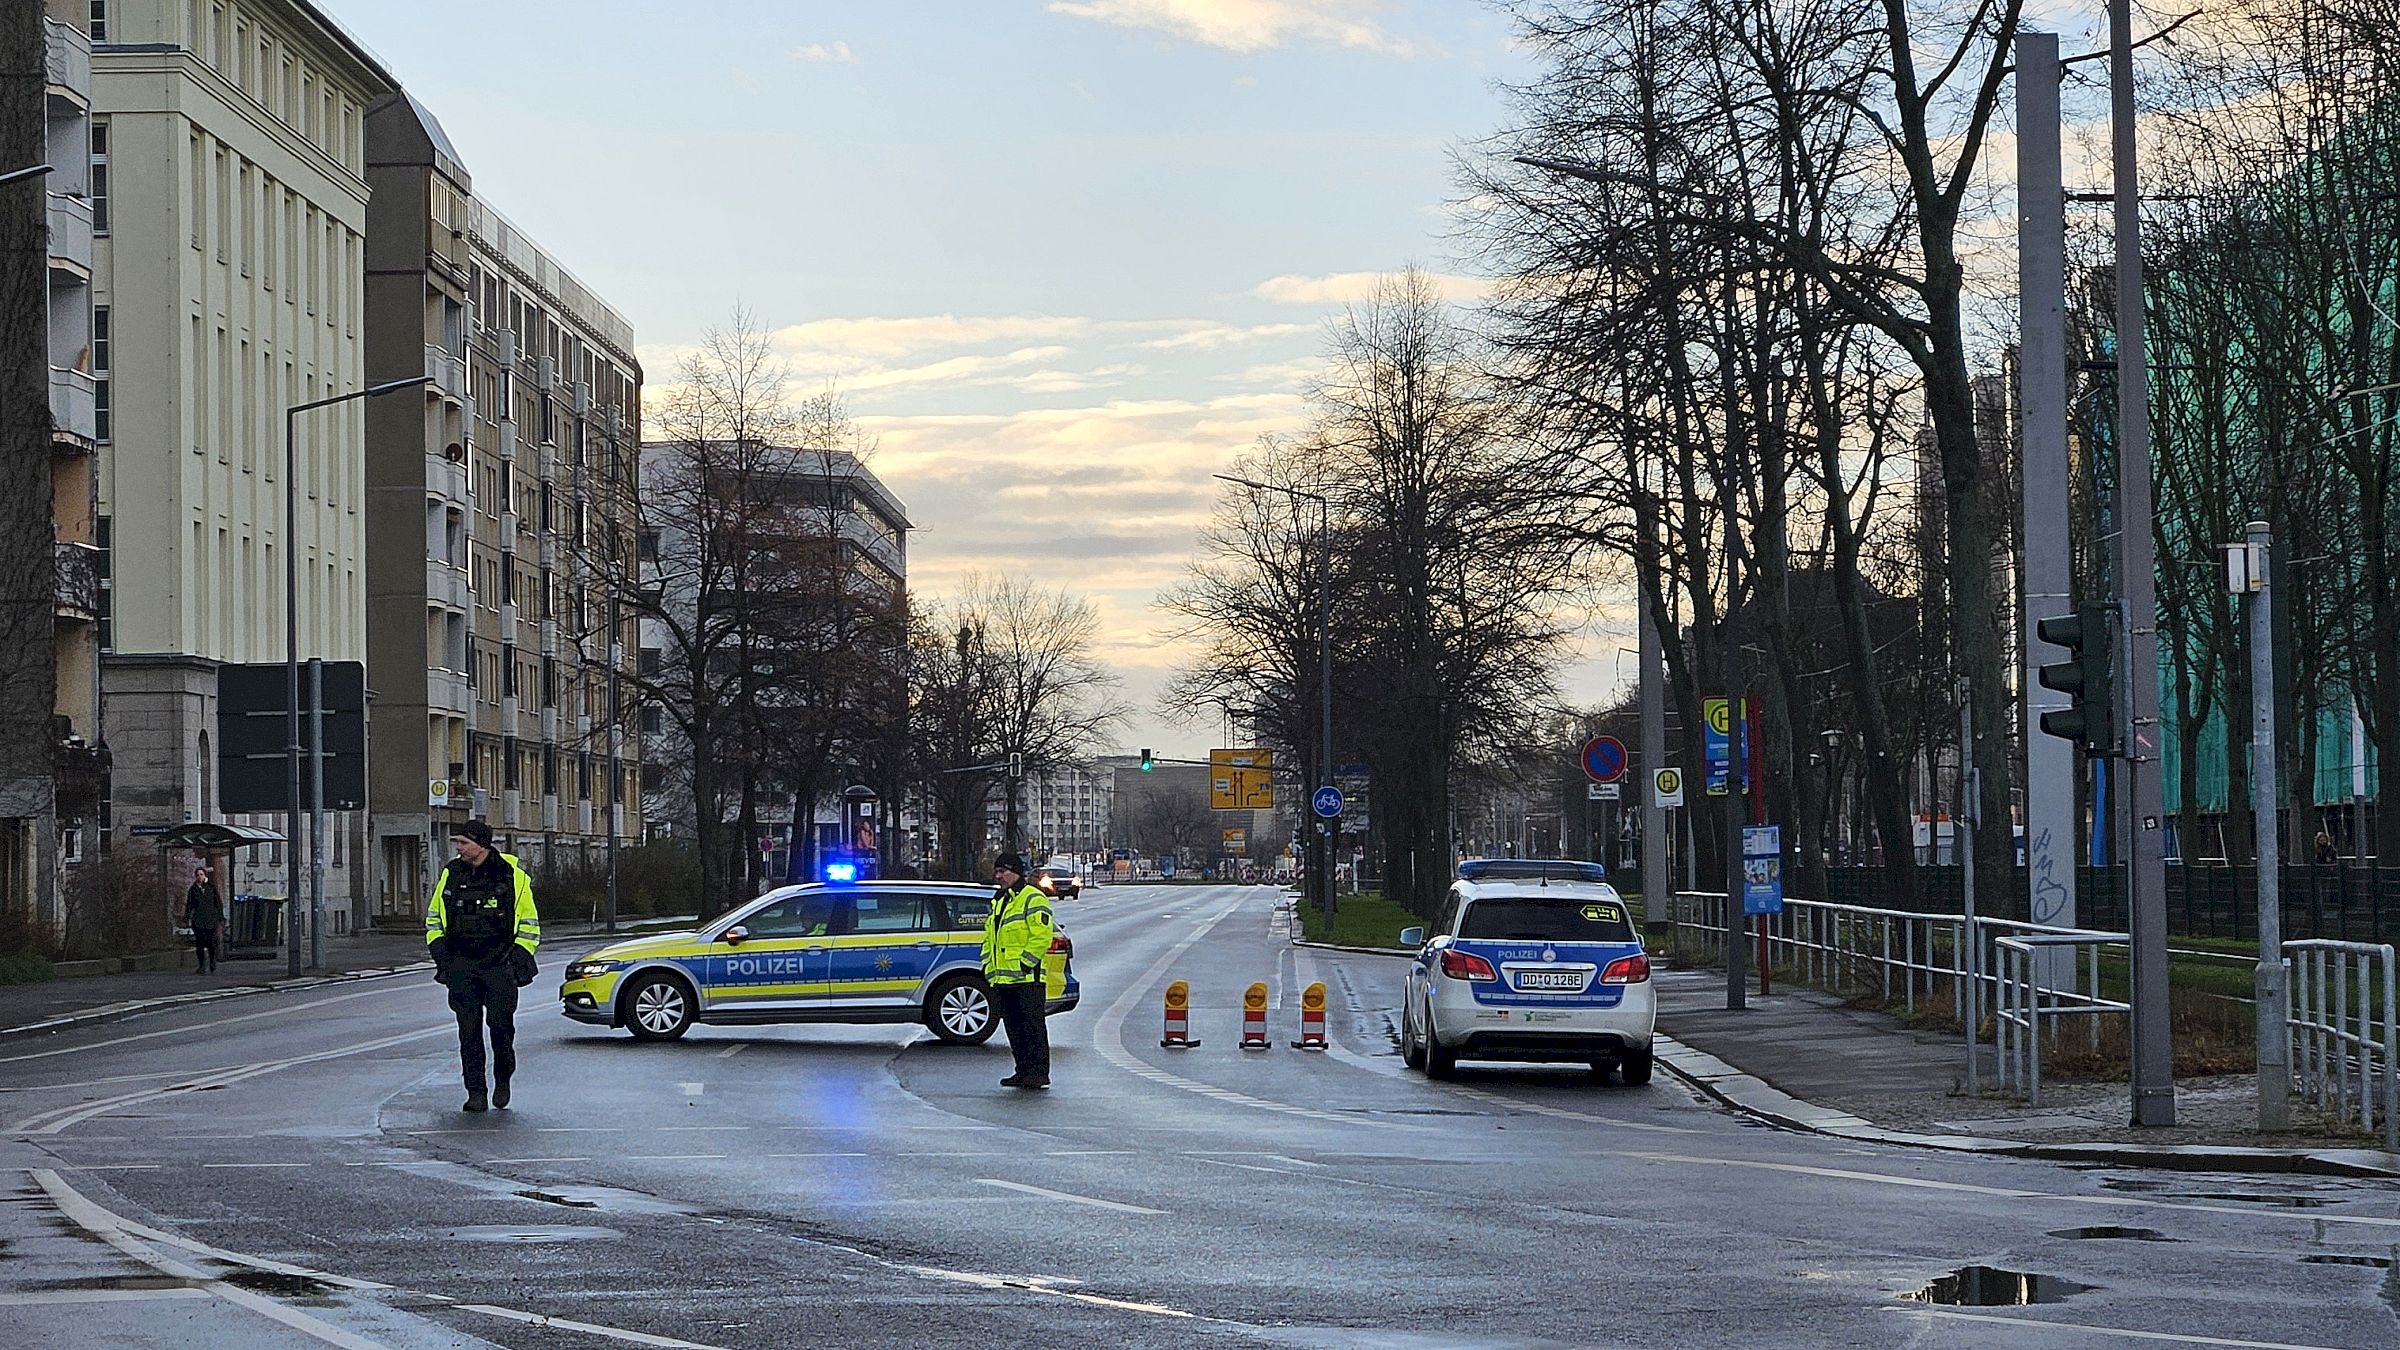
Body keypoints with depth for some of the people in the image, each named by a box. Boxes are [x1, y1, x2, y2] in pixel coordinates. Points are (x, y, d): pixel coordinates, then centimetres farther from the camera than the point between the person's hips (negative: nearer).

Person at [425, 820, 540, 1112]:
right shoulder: (451, 874, 7)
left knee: (501, 1024, -6)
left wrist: (520, 957, -3)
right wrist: (439, 951, 5)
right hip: (461, 965, 3)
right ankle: (476, 1093, 4)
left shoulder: (513, 875, -1)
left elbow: (529, 923, 6)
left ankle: (503, 1079, 19)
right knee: (468, 1030, -1)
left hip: (499, 964, -3)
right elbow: (434, 918, 18)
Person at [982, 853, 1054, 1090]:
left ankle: (1039, 1072, -8)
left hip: (1028, 978, -9)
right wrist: (989, 969, 14)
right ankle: (1024, 1071, 15)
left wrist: (1025, 963, -18)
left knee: (1033, 1026, -8)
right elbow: (989, 939, 25)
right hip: (1003, 980, 9)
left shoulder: (1033, 899, -7)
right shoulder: (998, 902, 21)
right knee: (1014, 1027, 10)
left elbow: (1042, 935, -16)